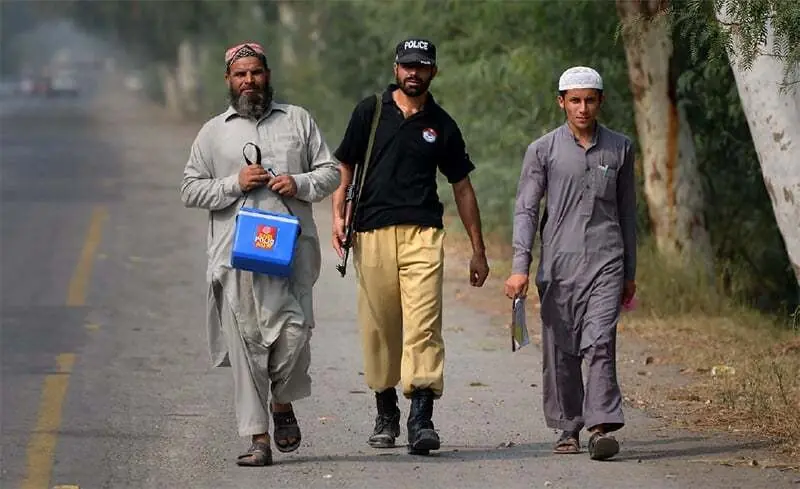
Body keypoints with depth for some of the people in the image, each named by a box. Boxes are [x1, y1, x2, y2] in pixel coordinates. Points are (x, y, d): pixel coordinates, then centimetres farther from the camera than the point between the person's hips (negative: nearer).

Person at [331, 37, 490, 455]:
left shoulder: (441, 125, 12)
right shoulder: (370, 111, 9)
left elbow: (462, 187, 17)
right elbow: (344, 167, 13)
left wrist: (478, 250, 16)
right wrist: (338, 215, -4)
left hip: (423, 235, 0)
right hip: (372, 233, 0)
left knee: (423, 326, -13)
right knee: (378, 328, 4)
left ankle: (421, 419, -21)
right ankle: (386, 413, 20)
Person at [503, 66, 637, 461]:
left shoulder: (620, 148, 10)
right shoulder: (543, 150, 4)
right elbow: (525, 210, 1)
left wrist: (630, 273, 17)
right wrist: (520, 267, -10)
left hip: (605, 263, 0)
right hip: (558, 265, 0)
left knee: (600, 343, -15)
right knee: (560, 351, 4)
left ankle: (602, 428, -21)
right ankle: (568, 428, 15)